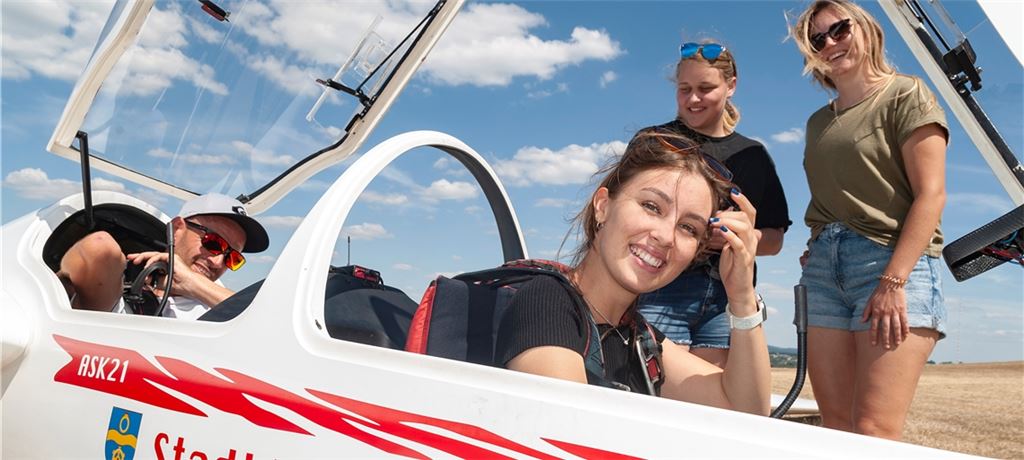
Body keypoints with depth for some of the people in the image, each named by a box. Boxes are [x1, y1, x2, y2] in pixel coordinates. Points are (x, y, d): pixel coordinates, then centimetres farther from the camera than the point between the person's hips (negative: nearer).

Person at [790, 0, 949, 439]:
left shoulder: (905, 95, 3)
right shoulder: (819, 121, 22)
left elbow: (931, 194, -7)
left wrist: (893, 280, -17)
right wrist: (813, 254, 6)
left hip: (893, 260, -6)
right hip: (822, 264, 6)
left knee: (874, 431, -13)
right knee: (836, 426, 2)